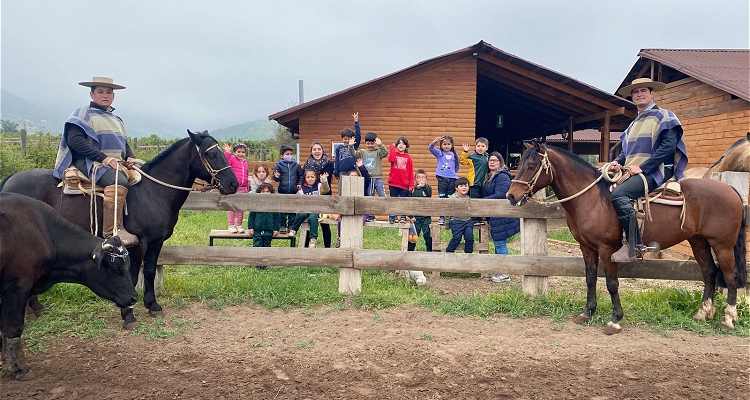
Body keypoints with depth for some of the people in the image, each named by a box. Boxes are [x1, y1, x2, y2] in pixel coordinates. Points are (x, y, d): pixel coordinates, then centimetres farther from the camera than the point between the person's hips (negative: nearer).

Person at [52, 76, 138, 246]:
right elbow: (75, 140, -9)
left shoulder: (117, 120, 26)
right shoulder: (84, 114, 5)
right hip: (91, 163, -8)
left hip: (118, 165, 8)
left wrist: (130, 158, 3)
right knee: (119, 182, -36)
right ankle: (113, 231, -40)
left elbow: (125, 145, 28)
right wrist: (103, 157, -19)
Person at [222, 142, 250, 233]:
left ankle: (239, 225, 17)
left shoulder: (245, 162, 16)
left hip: (243, 188, 5)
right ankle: (231, 225, 6)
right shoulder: (232, 159, -1)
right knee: (232, 207, 0)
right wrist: (227, 152, -24)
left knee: (241, 208, 9)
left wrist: (248, 185, 21)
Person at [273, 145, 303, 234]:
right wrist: (276, 177, -25)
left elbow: (301, 175, 11)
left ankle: (291, 226, 16)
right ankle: (283, 226, 13)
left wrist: (300, 184, -3)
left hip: (293, 192, 2)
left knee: (292, 210, 8)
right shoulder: (279, 166, -1)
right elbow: (276, 178, -3)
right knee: (282, 210, 4)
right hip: (282, 192, -2)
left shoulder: (296, 165, 5)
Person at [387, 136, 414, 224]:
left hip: (404, 184, 0)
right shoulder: (394, 154, 7)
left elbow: (411, 172, 3)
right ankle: (392, 218, 12)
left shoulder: (408, 157, 5)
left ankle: (403, 217, 16)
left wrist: (411, 185, -3)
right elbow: (391, 159, -20)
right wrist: (392, 147, -11)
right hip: (393, 184, 0)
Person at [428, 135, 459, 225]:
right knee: (442, 198, 1)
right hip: (442, 178, -1)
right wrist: (434, 142, -31)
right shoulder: (439, 153, 4)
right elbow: (430, 148, -12)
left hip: (452, 179, 1)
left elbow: (457, 166, 19)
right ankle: (442, 217, 6)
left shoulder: (454, 155, 8)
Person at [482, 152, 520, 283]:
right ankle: (498, 271, 23)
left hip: (502, 216, -10)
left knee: (500, 243, -6)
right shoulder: (490, 176, 16)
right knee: (498, 243, 15)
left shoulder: (502, 176, -15)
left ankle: (504, 274, 1)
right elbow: (486, 194, 21)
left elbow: (500, 195, -24)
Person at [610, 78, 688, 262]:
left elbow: (669, 146, -13)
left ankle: (634, 246, -25)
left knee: (619, 194, -30)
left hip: (654, 171, -8)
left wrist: (642, 167, -19)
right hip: (633, 172, 8)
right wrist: (617, 162, 0)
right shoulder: (634, 124, 22)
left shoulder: (663, 116, 0)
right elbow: (627, 150, 24)